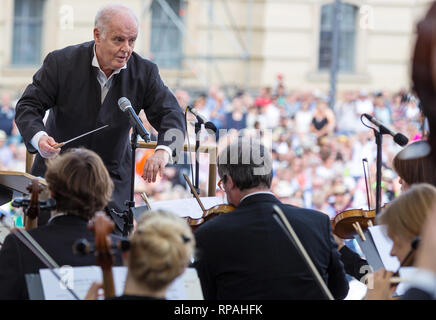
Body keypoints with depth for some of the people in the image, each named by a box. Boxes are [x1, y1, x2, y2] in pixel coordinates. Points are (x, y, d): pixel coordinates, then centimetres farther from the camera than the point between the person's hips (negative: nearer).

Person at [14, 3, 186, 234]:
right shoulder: (61, 63, -13)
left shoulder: (144, 72, -8)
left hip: (112, 178, 1)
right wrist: (39, 137, -34)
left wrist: (163, 151, -34)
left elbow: (172, 115, -12)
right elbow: (28, 106, -11)